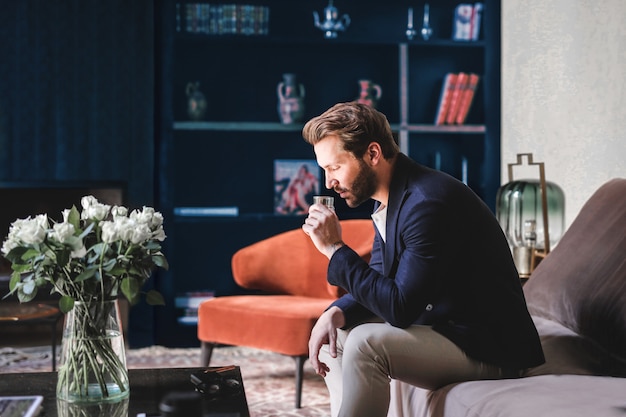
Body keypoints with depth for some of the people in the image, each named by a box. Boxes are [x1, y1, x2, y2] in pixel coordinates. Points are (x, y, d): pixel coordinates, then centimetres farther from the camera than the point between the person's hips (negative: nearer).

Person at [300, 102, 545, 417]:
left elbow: (399, 307, -27)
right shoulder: (389, 200, 6)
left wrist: (335, 249, -22)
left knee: (366, 343, -28)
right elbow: (380, 284, 12)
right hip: (443, 327, 10)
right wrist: (336, 312, -7)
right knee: (335, 334, 11)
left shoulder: (427, 203, -24)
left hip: (489, 347, -10)